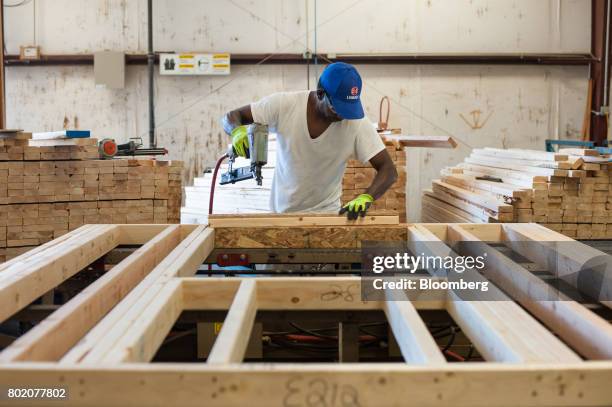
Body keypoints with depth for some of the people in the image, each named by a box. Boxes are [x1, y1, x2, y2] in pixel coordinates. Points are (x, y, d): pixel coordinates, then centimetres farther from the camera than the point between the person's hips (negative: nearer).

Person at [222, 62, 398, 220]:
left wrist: (367, 197, -36)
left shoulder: (357, 122, -18)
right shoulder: (283, 104, -17)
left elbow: (388, 169, -17)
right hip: (280, 211, 0)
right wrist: (237, 130, -32)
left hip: (326, 213, 0)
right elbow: (231, 117, -8)